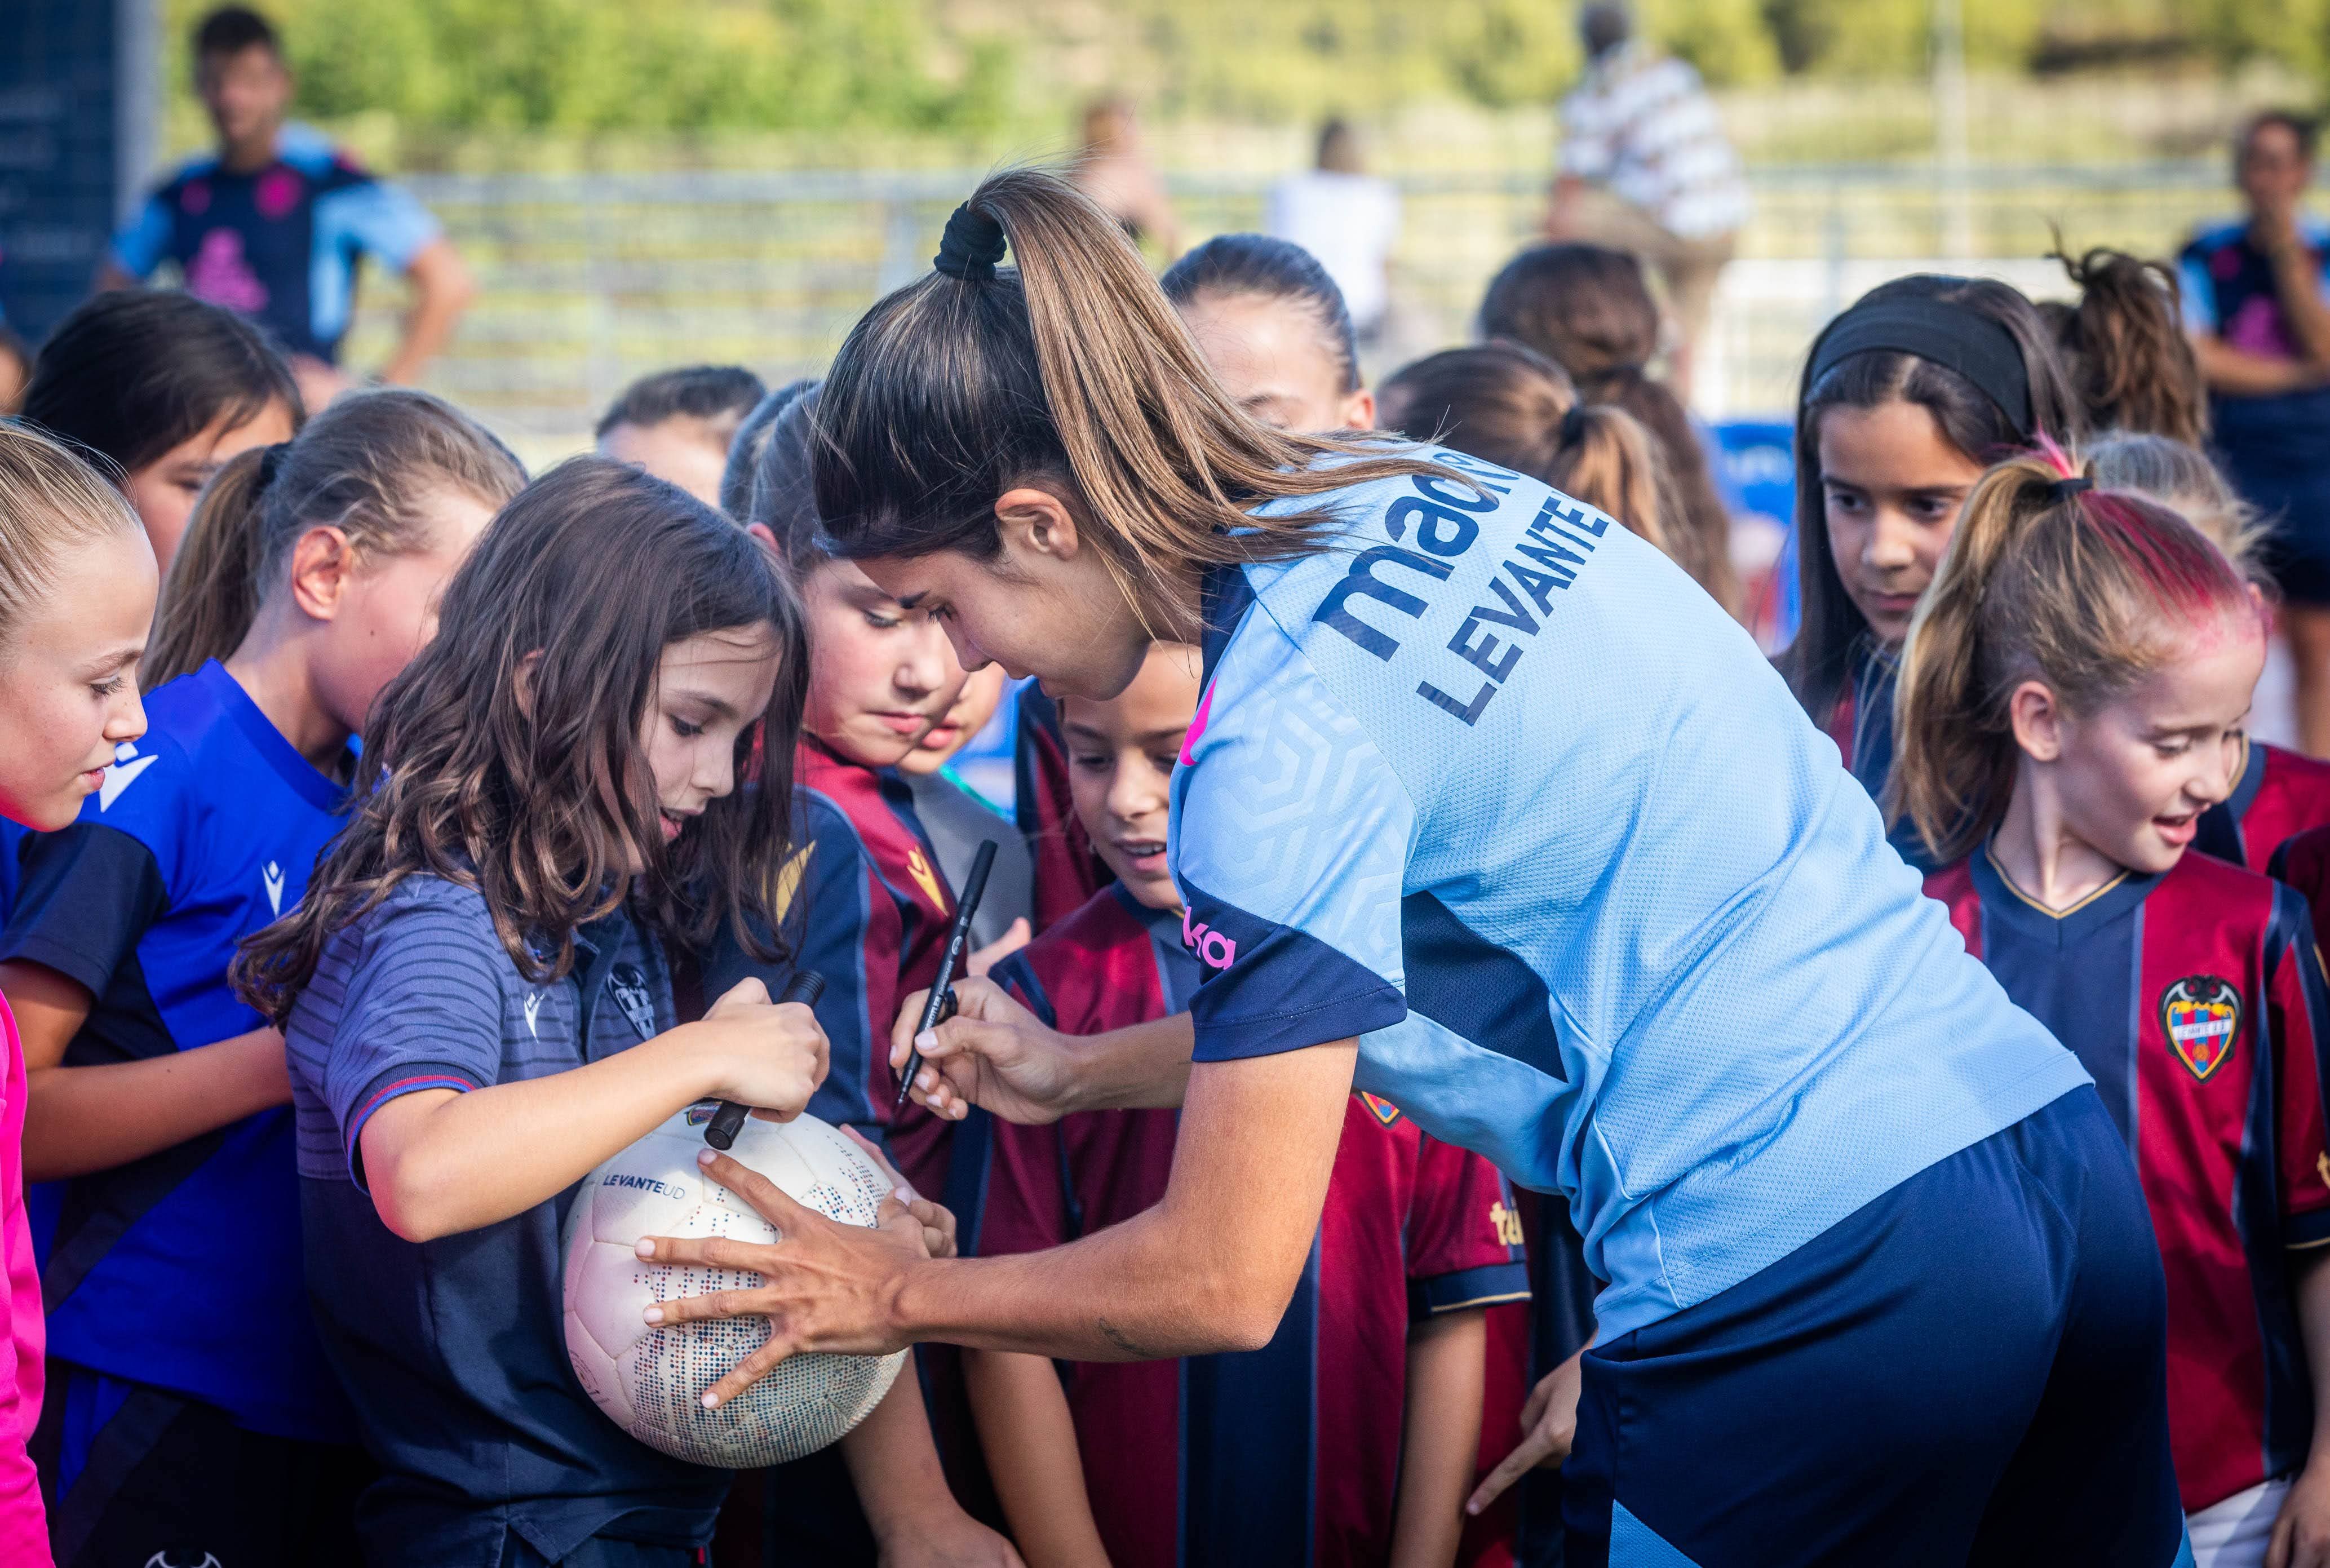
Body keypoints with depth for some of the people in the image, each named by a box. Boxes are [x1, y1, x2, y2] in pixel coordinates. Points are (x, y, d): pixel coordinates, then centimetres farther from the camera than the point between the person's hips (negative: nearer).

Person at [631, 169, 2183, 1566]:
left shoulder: (1280, 740, -14)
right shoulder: (1422, 490, 10)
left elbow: (1225, 1283, -9)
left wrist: (896, 1296, 7)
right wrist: (1077, 1074, 29)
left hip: (1806, 1279, -9)